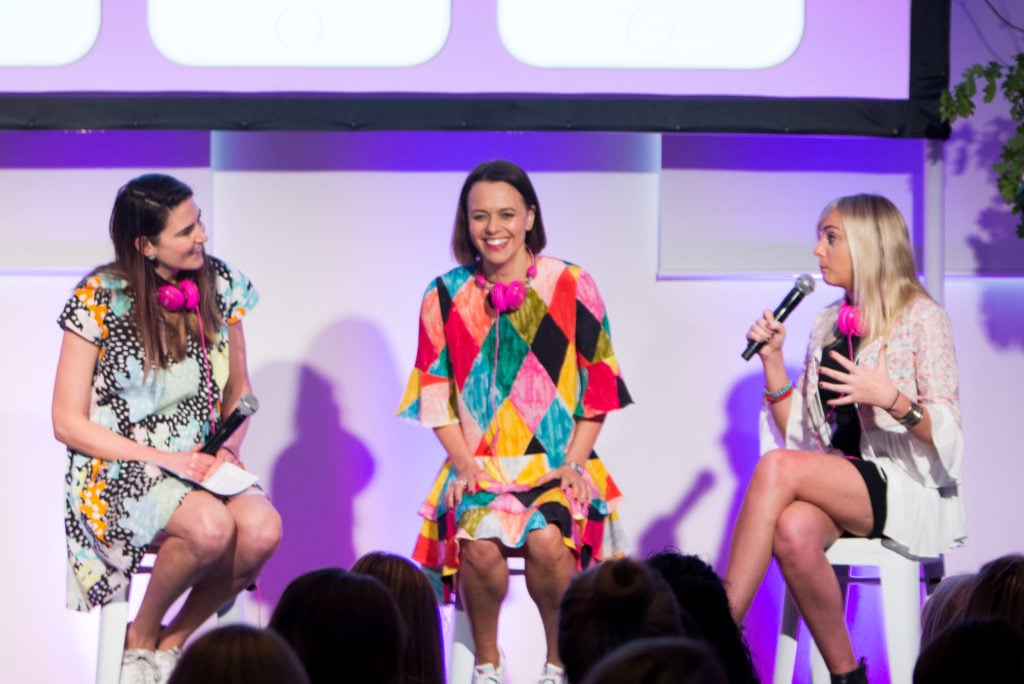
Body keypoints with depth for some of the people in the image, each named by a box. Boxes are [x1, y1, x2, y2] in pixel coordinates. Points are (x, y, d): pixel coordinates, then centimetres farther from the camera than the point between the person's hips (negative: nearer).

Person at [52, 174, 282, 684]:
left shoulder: (220, 285, 5)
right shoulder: (99, 300, -8)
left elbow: (238, 390, 18)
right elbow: (68, 422, -7)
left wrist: (230, 445, -5)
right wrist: (164, 458, -16)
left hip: (200, 464, 5)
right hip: (117, 469, -4)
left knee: (262, 528, -29)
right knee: (211, 525, -35)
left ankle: (172, 642, -5)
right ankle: (140, 637, -6)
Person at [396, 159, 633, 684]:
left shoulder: (571, 287, 2)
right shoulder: (445, 296, 7)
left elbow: (599, 387, 5)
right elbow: (436, 395, 8)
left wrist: (574, 463, -6)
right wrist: (465, 464, -6)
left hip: (558, 463, -1)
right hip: (480, 466, 1)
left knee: (547, 540, -31)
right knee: (479, 542, -29)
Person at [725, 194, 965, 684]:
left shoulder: (921, 318, -2)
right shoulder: (828, 323, 16)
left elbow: (947, 435, -8)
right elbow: (798, 432, 15)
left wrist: (890, 398, -25)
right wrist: (772, 360, 3)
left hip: (906, 489, -5)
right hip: (836, 485, 5)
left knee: (777, 469, -29)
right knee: (793, 530, -32)